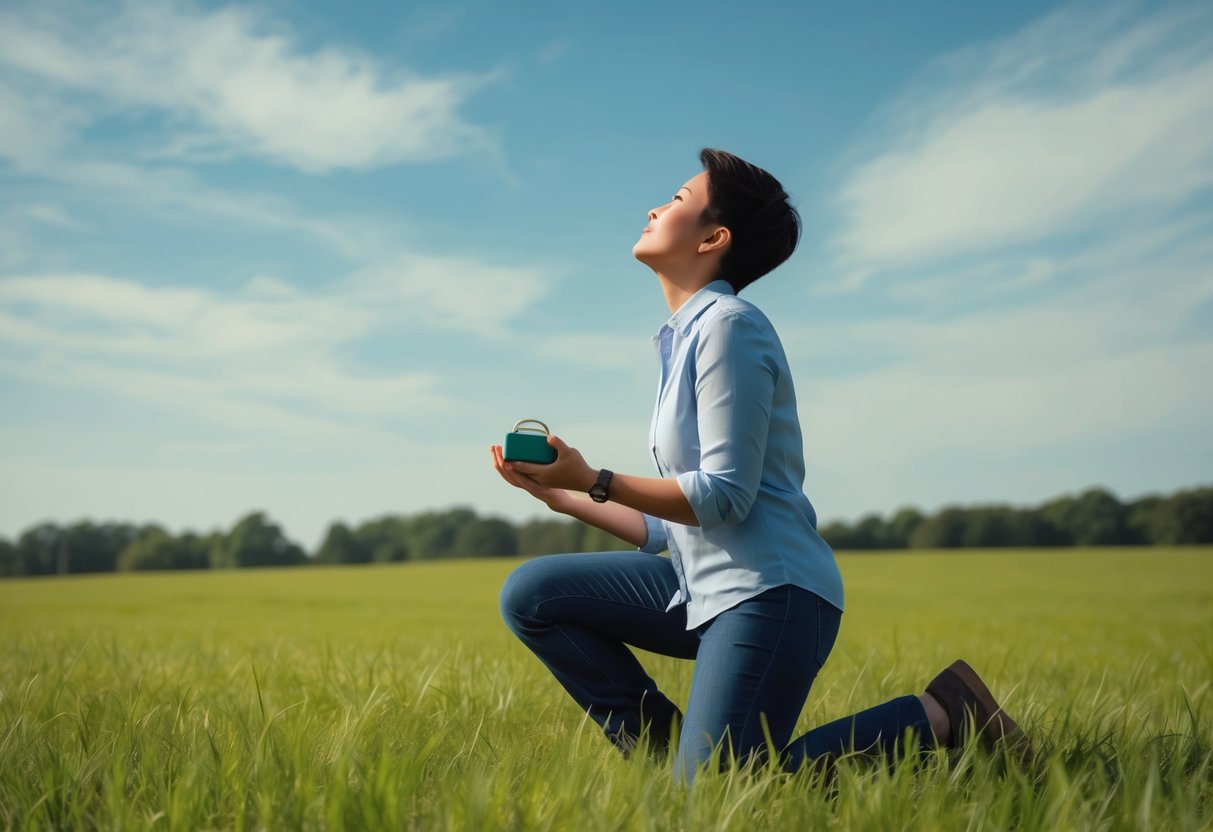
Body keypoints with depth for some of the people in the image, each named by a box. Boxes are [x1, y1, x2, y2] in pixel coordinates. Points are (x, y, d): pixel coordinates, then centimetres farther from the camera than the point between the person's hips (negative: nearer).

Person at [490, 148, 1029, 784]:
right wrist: (564, 495, 17)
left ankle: (936, 716, -1)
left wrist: (594, 480, -13)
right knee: (530, 594, 3)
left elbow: (723, 496, -16)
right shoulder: (683, 337, 17)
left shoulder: (728, 325, -10)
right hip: (703, 588, 9)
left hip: (768, 592, -9)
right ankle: (662, 744, 3)